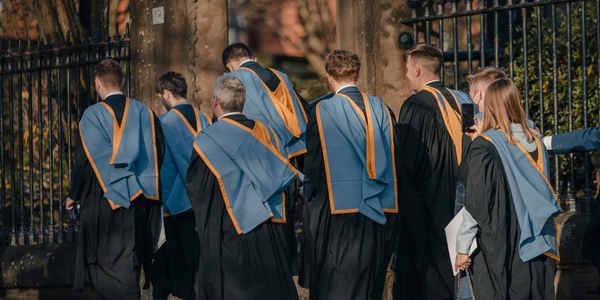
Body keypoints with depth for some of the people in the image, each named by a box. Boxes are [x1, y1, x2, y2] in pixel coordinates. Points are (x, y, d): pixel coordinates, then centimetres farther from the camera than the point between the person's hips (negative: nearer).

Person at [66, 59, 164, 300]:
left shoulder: (93, 115, -8)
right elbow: (159, 154, 4)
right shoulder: (144, 112, 3)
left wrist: (74, 196, 6)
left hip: (107, 199, -4)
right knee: (130, 260, 16)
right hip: (142, 200, 4)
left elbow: (83, 160, -7)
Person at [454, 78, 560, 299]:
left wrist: (463, 247, -8)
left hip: (497, 247, -5)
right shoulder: (536, 144, 4)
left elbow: (475, 203, -13)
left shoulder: (483, 146, -12)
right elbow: (545, 194, 13)